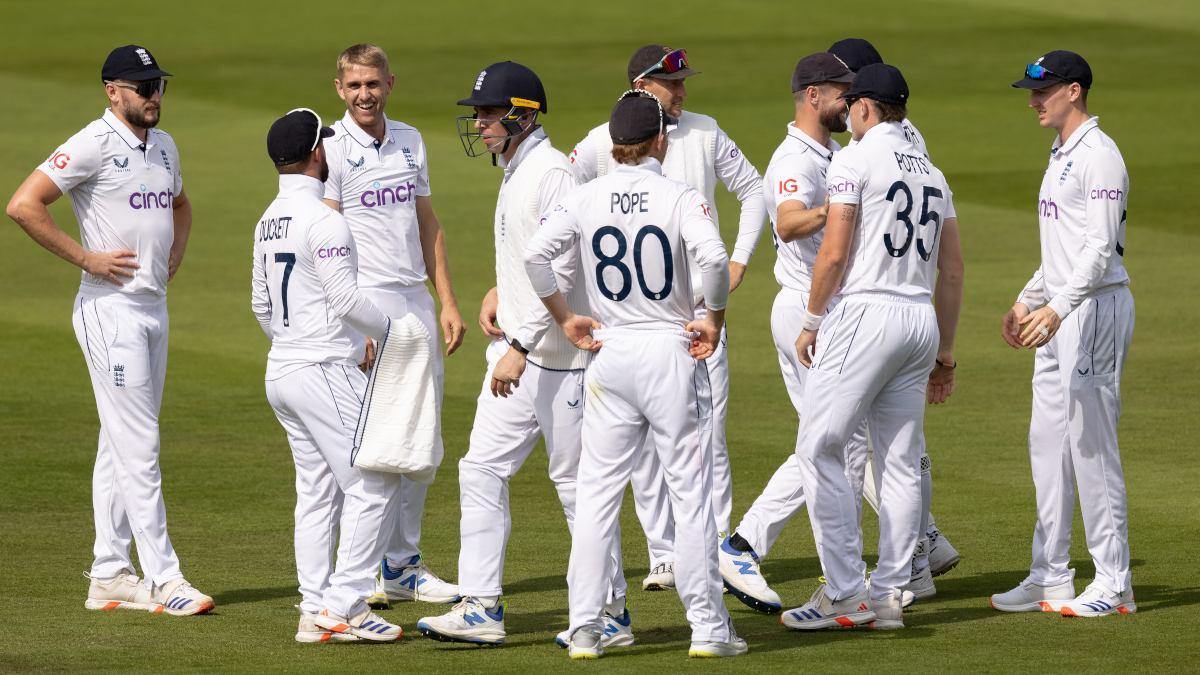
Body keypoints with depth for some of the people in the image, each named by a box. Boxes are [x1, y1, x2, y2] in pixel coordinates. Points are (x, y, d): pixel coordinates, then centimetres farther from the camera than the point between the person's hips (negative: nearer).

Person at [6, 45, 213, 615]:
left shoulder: (163, 147, 13)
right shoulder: (93, 145, -12)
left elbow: (180, 204, 35)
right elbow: (23, 205, -20)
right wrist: (85, 257, -17)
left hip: (154, 306, 9)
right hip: (110, 307, -9)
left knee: (123, 445, 11)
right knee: (138, 446, -10)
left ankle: (110, 576, 15)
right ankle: (164, 581, -11)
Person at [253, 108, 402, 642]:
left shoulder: (268, 222, 11)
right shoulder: (323, 219, -16)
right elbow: (346, 299, -19)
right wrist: (387, 329, -2)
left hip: (281, 372, 9)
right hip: (326, 372, -9)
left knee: (318, 492, 12)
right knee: (372, 483, -5)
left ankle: (315, 609, 10)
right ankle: (344, 607, -9)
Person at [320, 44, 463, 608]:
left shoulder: (410, 141, 13)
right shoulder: (331, 148, -7)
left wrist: (447, 302, 13)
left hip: (416, 301, 7)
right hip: (366, 301, -7)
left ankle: (404, 562, 16)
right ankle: (370, 571, -2)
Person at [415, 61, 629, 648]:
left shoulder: (552, 174, -17)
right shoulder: (515, 174, 14)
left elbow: (560, 273, -23)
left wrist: (521, 347, -26)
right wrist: (498, 291, 11)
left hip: (558, 354, -10)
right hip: (516, 352, 10)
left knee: (575, 481, -2)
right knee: (482, 470, 5)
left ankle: (611, 615, 7)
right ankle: (481, 608, 6)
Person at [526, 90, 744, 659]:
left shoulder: (586, 199, 1)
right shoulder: (680, 198, -8)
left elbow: (536, 255, -7)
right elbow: (713, 257, -24)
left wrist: (566, 319, 4)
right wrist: (714, 318, -9)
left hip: (611, 352, 3)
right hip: (672, 352, -3)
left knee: (597, 492, 7)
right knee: (691, 490, 3)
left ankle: (584, 628, 2)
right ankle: (708, 627, 4)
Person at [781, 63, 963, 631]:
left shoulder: (854, 160, -5)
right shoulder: (932, 173, 16)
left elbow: (834, 251, -12)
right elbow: (952, 270, 16)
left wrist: (811, 323, -1)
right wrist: (945, 353, 21)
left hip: (865, 313, -7)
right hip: (921, 320, 7)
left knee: (820, 450, -4)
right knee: (900, 462, 9)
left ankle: (845, 590, -9)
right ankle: (889, 595, 8)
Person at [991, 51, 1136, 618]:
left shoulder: (1099, 156, -14)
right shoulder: (1062, 156, 18)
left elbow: (1102, 246, -22)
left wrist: (1057, 309, -31)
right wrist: (1028, 300, 29)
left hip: (1097, 307, -10)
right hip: (1059, 314, 10)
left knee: (1091, 443, -9)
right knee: (1049, 442, 11)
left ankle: (1113, 584, -5)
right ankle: (1050, 577, 16)